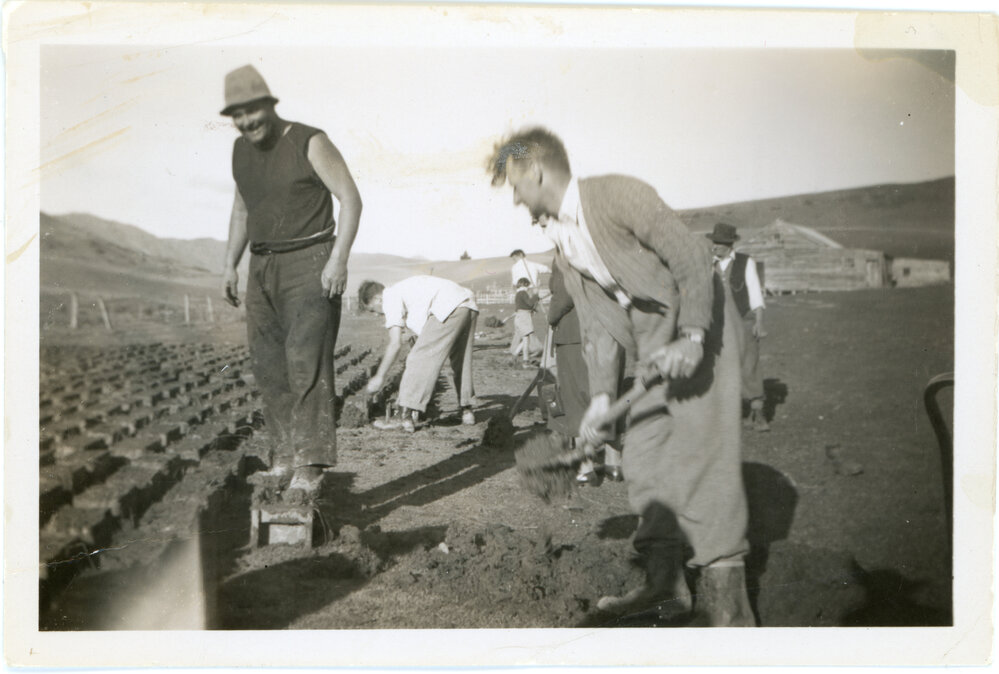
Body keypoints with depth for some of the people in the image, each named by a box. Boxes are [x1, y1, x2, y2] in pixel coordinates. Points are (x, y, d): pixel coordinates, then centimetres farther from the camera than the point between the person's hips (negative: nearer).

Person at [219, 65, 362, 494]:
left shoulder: (310, 144, -9)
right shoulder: (241, 151, 11)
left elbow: (350, 199, -11)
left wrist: (339, 259, -21)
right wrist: (230, 265, 15)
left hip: (309, 265, -7)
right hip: (262, 269, 7)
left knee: (307, 361, -15)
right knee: (268, 365, 6)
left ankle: (311, 463, -14)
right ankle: (286, 452, 15)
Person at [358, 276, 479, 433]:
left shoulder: (391, 297, 4)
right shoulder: (405, 289, 31)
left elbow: (395, 343, -3)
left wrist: (379, 377, 5)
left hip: (449, 308, -10)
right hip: (469, 306, 10)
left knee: (419, 359, -7)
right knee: (461, 359, 23)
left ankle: (406, 418, -10)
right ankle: (467, 411, 29)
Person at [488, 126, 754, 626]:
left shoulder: (616, 195, -16)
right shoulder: (563, 247, 9)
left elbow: (692, 255, -21)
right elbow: (596, 325, 7)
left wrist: (690, 337, -29)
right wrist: (600, 395, -3)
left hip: (700, 329, -9)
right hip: (654, 350, 9)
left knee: (698, 453, -15)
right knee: (643, 462, 6)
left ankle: (724, 599, -11)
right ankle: (665, 588, 15)